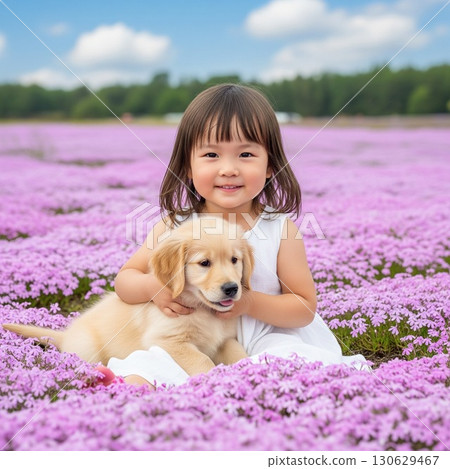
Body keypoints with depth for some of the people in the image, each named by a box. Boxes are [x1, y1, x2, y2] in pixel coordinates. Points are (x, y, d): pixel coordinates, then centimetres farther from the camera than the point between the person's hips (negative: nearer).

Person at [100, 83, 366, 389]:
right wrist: (153, 286, -17)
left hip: (264, 343, 0)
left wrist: (251, 303, -20)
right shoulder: (175, 226, -2)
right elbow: (125, 278, 7)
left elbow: (305, 307, -2)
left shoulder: (280, 229, -7)